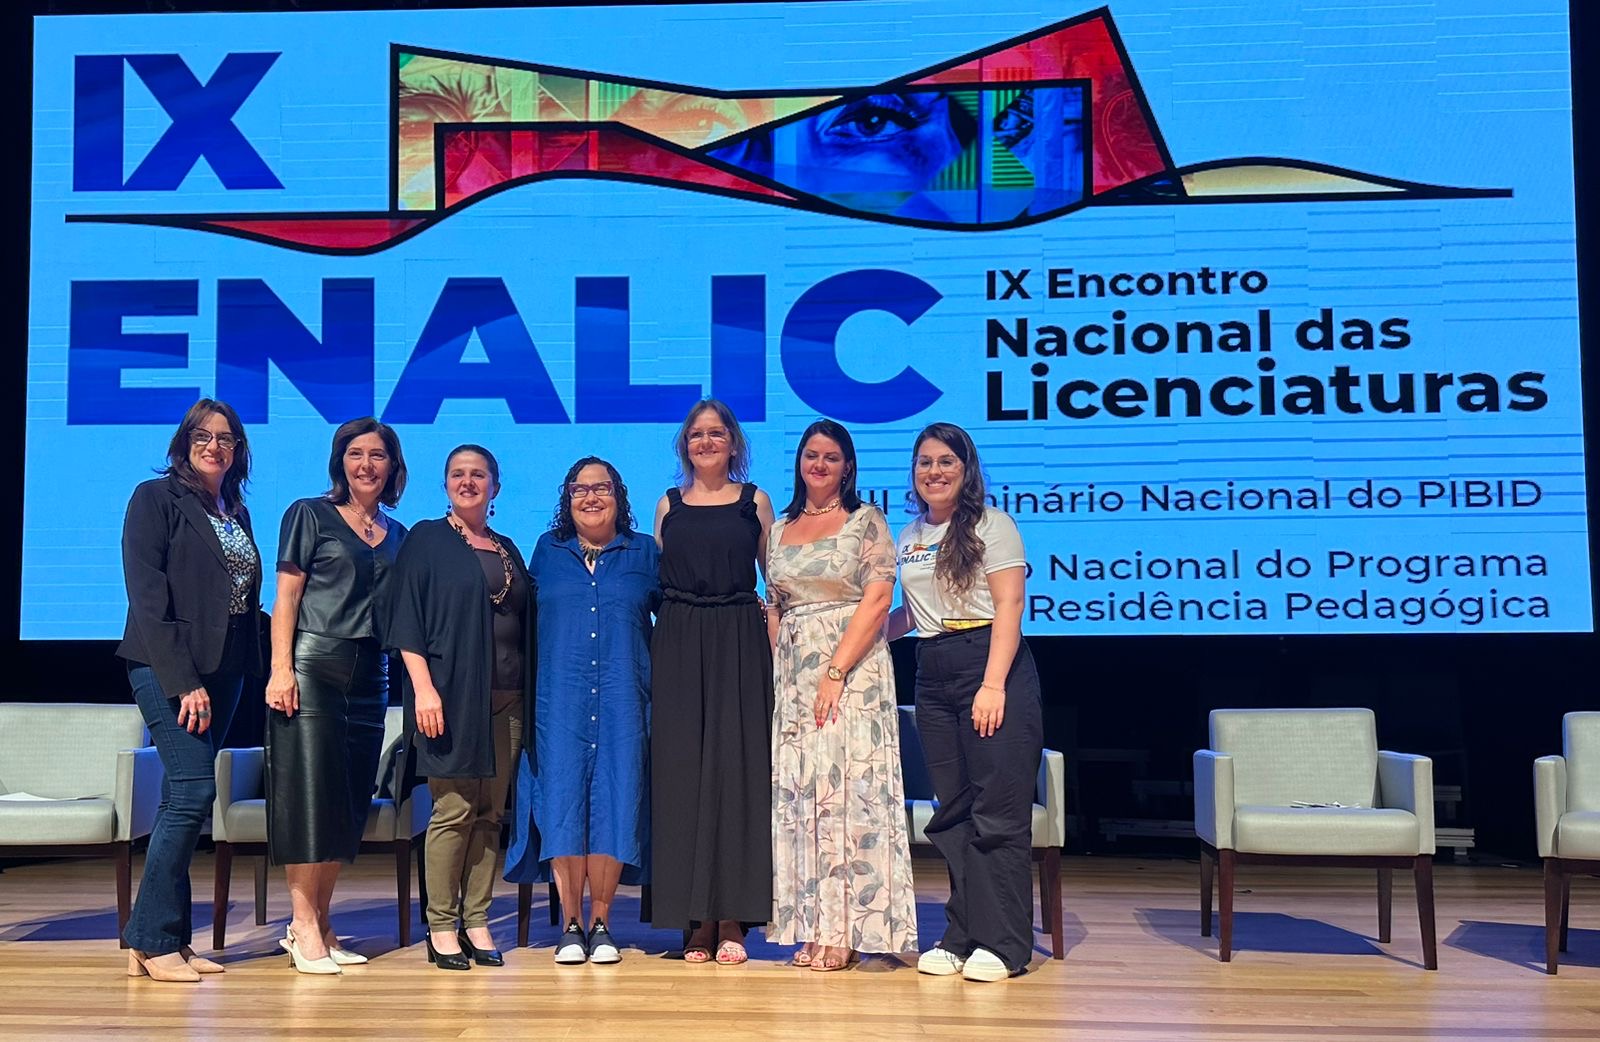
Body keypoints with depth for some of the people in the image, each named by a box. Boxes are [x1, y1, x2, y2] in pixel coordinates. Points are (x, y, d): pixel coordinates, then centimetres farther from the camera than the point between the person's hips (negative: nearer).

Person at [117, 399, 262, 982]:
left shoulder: (237, 512, 17)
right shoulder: (156, 498, -3)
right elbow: (148, 596, -11)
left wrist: (252, 668, 3)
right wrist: (184, 681, -17)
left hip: (222, 671, 7)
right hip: (166, 668, -6)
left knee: (183, 801, 7)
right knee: (194, 791, -13)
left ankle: (159, 942, 11)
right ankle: (153, 941, -4)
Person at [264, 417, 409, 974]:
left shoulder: (396, 534, 16)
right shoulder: (309, 515, 3)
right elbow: (286, 596, -3)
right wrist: (281, 669, -13)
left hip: (369, 676, 5)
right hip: (313, 665, -5)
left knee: (351, 802, 5)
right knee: (309, 794, -7)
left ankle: (319, 923, 14)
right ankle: (303, 926, -1)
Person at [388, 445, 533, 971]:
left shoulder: (508, 550, 18)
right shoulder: (427, 540, 3)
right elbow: (407, 621, -4)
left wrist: (530, 698, 12)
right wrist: (423, 687, -15)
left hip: (506, 699, 5)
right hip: (451, 693, -5)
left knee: (490, 813, 5)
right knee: (453, 810, -6)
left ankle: (476, 921, 11)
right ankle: (441, 927, 3)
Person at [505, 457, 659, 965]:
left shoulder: (644, 553, 11)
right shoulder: (547, 551, 13)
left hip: (622, 697, 0)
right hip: (559, 698, 0)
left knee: (614, 802, -2)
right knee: (563, 802, -3)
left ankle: (601, 924, 8)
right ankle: (571, 924, 5)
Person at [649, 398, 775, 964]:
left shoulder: (755, 502, 9)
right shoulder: (668, 505, 13)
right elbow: (655, 583, 13)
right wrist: (654, 652, 2)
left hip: (739, 646, -1)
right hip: (678, 647, 1)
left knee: (735, 768, -3)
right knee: (681, 770, 0)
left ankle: (732, 917, 3)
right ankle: (695, 917, 7)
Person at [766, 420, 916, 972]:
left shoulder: (866, 521, 1)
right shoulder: (779, 529, 16)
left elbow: (877, 600, -9)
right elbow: (774, 609, 17)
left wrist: (836, 671, -16)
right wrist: (774, 674, 5)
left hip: (854, 671, -5)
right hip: (792, 674, 5)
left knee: (845, 787, -8)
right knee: (797, 791, 2)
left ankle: (845, 932, -3)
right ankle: (812, 929, 8)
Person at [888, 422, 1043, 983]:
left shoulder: (990, 525, -1)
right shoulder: (908, 537, 17)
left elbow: (1009, 607, -9)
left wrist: (993, 685, -17)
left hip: (992, 665, -6)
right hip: (932, 675, 6)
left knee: (998, 810, -5)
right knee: (953, 811, 7)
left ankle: (1002, 944, 0)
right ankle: (961, 937, 13)